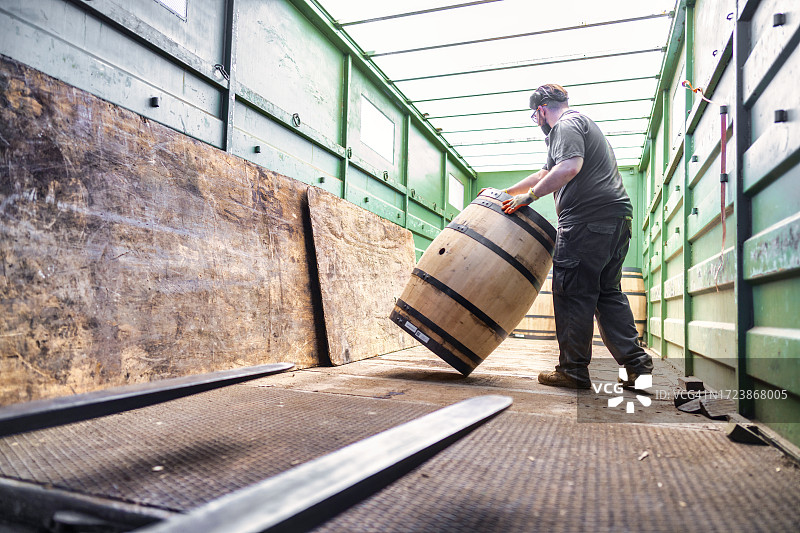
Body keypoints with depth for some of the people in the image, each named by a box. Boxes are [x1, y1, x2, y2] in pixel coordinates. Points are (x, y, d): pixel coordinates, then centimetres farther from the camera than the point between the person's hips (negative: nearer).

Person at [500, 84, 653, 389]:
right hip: (618, 218, 10)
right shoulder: (584, 124, 32)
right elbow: (545, 174, 36)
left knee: (573, 293, -5)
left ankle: (573, 370, 0)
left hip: (588, 220, -10)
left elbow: (569, 167, -21)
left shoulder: (566, 125, 0)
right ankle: (636, 364, 9)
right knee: (608, 293, 11)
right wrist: (505, 193, 37)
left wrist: (530, 196, -14)